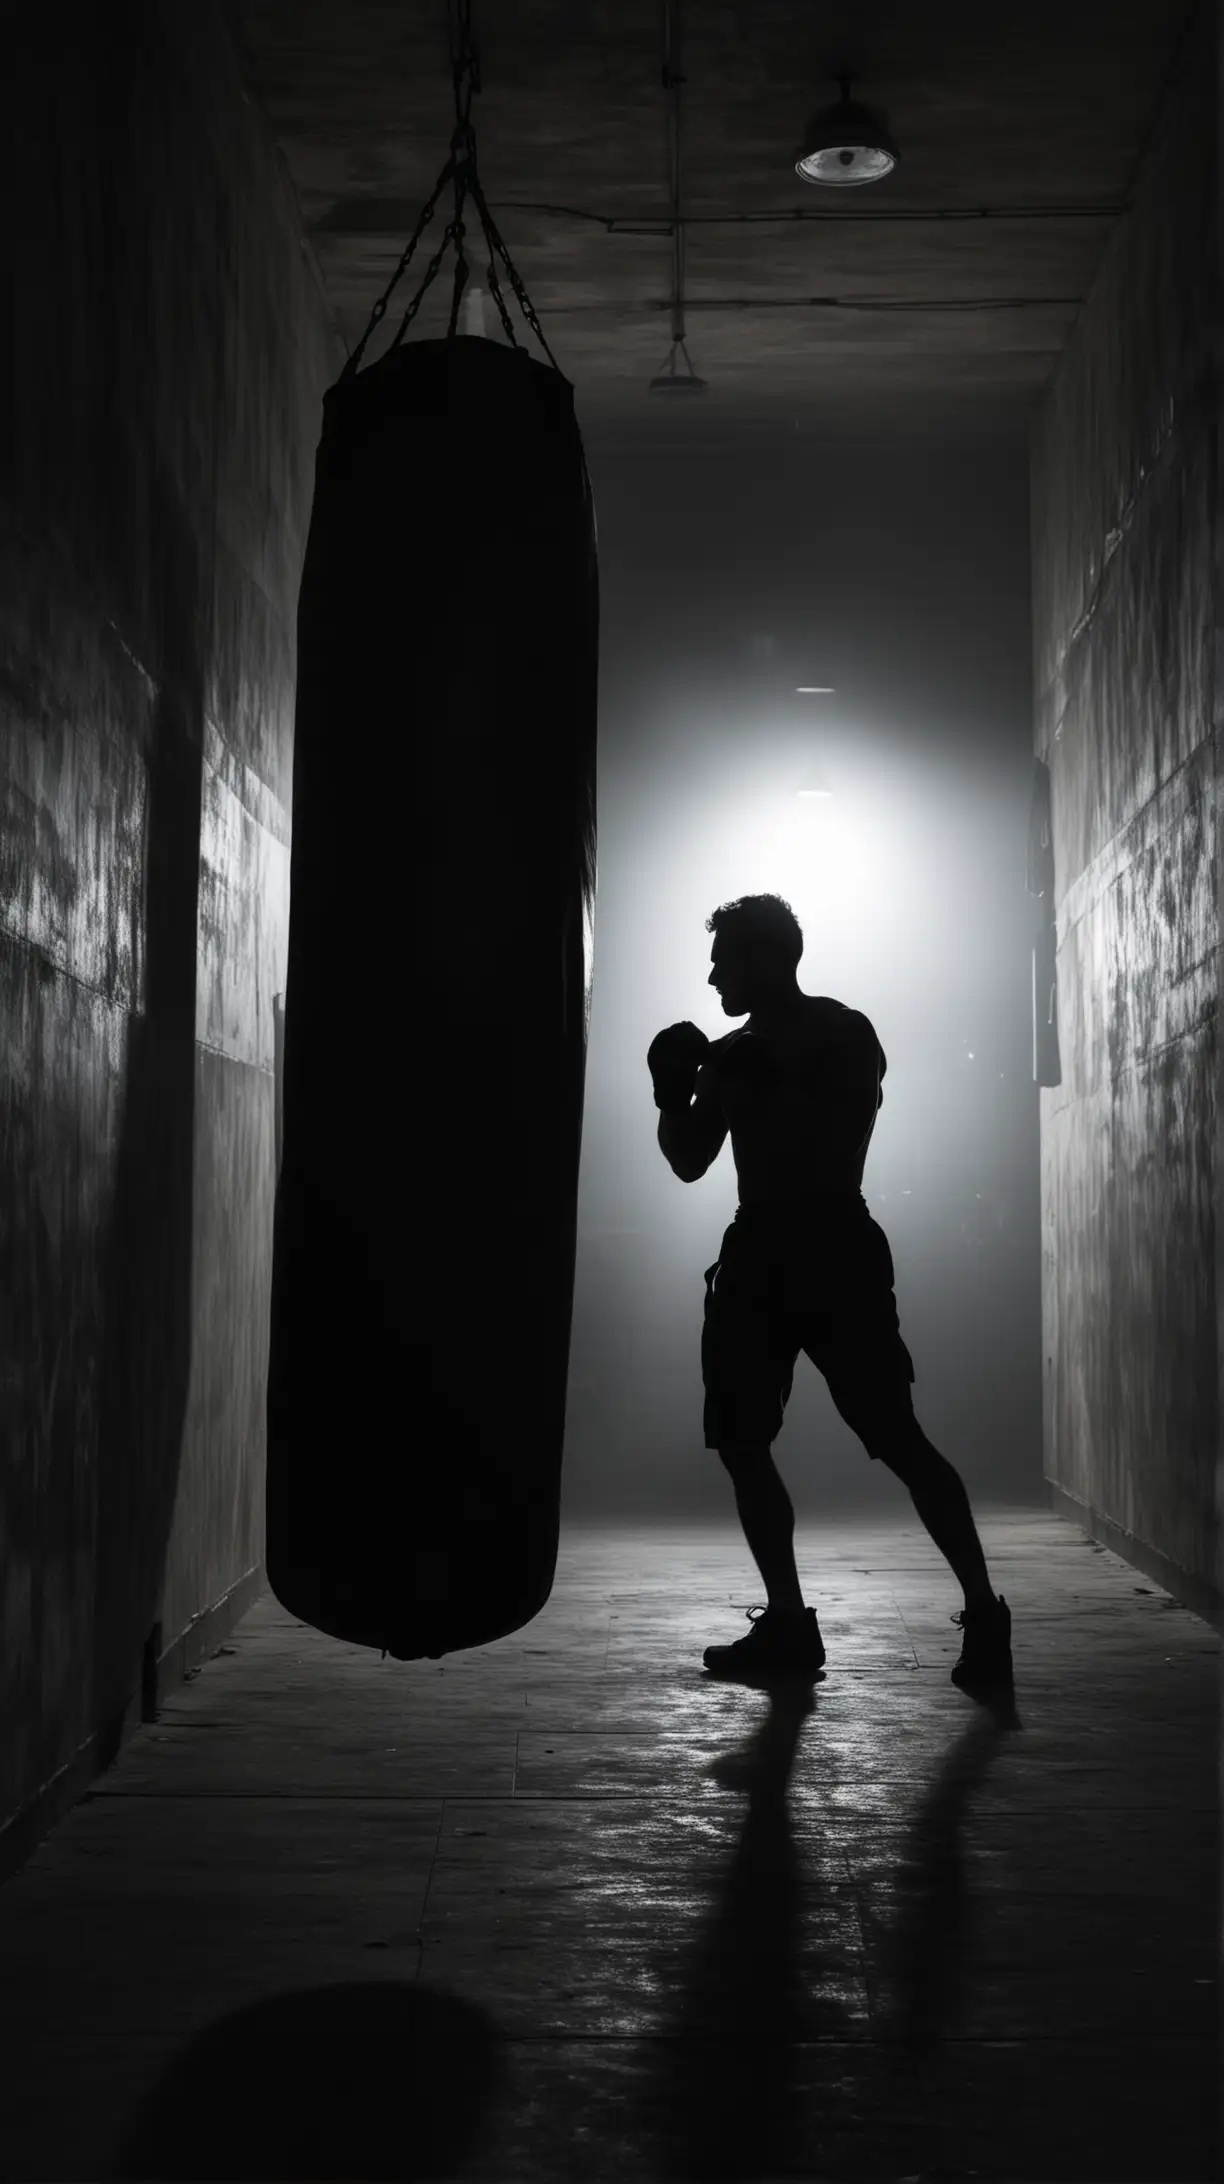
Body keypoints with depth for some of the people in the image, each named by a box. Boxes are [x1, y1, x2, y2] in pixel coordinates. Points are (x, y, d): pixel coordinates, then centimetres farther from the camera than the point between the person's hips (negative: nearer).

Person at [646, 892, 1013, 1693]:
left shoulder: (844, 1034, -2)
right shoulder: (735, 1053, 15)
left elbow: (841, 1147, -14)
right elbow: (689, 1162, 14)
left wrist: (760, 1090, -20)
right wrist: (675, 1094, -3)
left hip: (835, 1249, -7)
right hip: (758, 1252, 7)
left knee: (898, 1437, -12)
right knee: (740, 1440, 2)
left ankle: (984, 1613, -8)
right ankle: (788, 1622, 9)